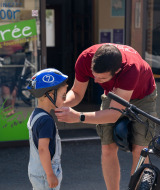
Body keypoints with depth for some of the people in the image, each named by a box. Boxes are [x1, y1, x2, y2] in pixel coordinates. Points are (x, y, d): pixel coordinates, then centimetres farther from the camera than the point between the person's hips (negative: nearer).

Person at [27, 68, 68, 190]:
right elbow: (43, 149, -27)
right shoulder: (46, 120, -22)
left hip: (35, 170, 9)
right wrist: (50, 175, -22)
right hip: (45, 174, -9)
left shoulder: (34, 115, 7)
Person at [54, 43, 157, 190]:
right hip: (113, 94, 4)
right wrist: (61, 104, -34)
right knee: (108, 149, -7)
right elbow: (77, 93, -13)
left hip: (142, 97, -3)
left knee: (138, 151, -12)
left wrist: (78, 117, -50)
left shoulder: (131, 68, -45)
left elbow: (114, 114, -43)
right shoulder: (85, 59, -32)